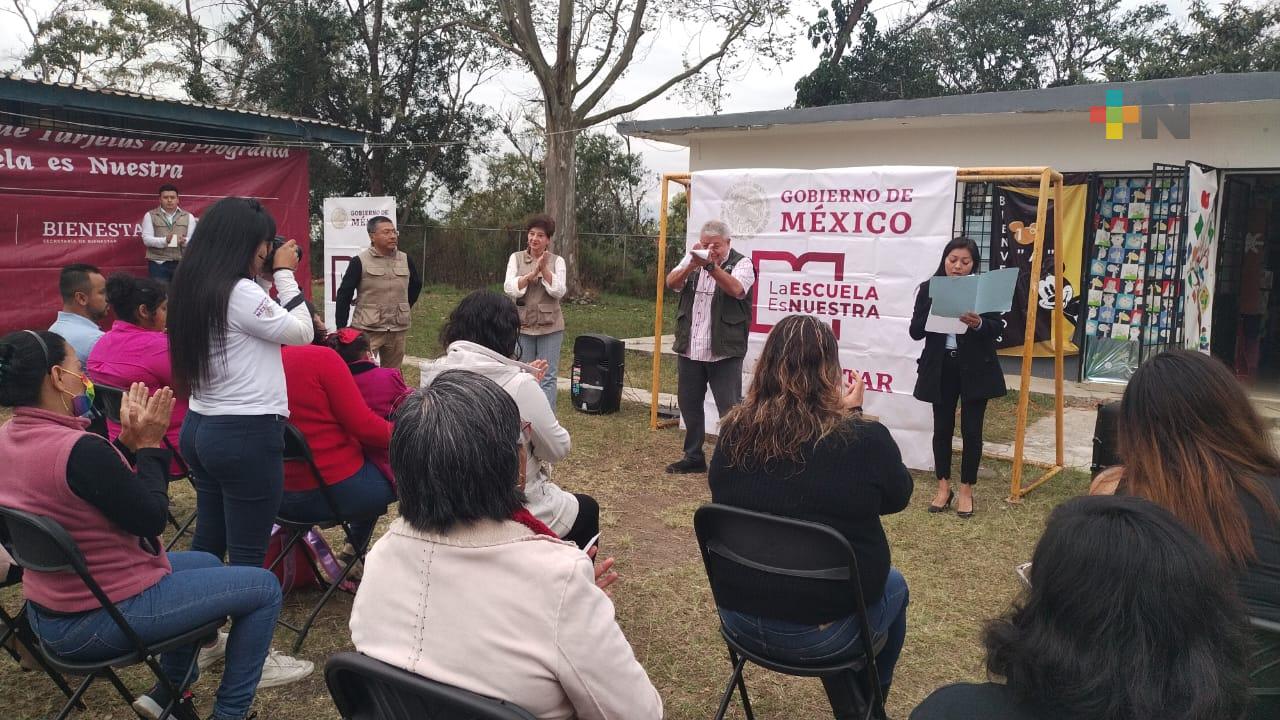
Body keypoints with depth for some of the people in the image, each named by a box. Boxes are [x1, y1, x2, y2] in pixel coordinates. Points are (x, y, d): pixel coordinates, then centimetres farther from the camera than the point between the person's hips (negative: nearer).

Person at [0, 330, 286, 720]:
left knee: (208, 564, 28)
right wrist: (149, 444, -10)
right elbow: (152, 519, -18)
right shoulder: (80, 450, -30)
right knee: (264, 587, 1)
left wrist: (128, 440, 0)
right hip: (106, 616, -10)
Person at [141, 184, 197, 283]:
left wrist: (183, 241, -21)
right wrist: (165, 241, -22)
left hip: (182, 263, 2)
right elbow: (146, 239, -4)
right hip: (158, 263, -2)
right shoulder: (150, 216, 6)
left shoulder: (188, 216, 11)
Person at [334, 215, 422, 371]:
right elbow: (344, 294, -5)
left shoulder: (405, 260, 5)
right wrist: (341, 329, -7)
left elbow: (416, 284, 23)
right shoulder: (360, 261, -7)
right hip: (367, 329, -4)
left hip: (398, 330, 4)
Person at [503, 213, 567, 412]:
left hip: (550, 327, -1)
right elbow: (509, 288, -9)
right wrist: (532, 273, -20)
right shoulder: (516, 258, 4)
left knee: (547, 377, 0)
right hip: (522, 325, 1)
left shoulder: (557, 261, 3)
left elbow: (559, 292, -8)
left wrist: (544, 269, -18)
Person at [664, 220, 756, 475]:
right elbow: (672, 282, -5)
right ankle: (693, 457, 27)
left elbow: (736, 289, -22)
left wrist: (710, 265, -34)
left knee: (730, 409, -3)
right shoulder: (692, 259, 10)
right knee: (689, 405, 13)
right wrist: (692, 264, -23)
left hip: (724, 351, -5)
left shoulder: (741, 263, -3)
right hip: (689, 349, 5)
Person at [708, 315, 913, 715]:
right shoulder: (865, 439, -21)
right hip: (820, 633, -4)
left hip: (738, 616, 4)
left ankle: (847, 703, 51)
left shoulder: (734, 432, -11)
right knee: (894, 585, 29)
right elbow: (897, 497, -1)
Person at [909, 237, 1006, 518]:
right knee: (942, 427, 9)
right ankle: (943, 487, 23)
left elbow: (998, 328, -7)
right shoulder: (928, 289, 1)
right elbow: (915, 331, -3)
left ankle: (966, 490, 16)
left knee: (971, 429, 4)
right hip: (941, 368, 1)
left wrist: (978, 323, -28)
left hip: (975, 369, -1)